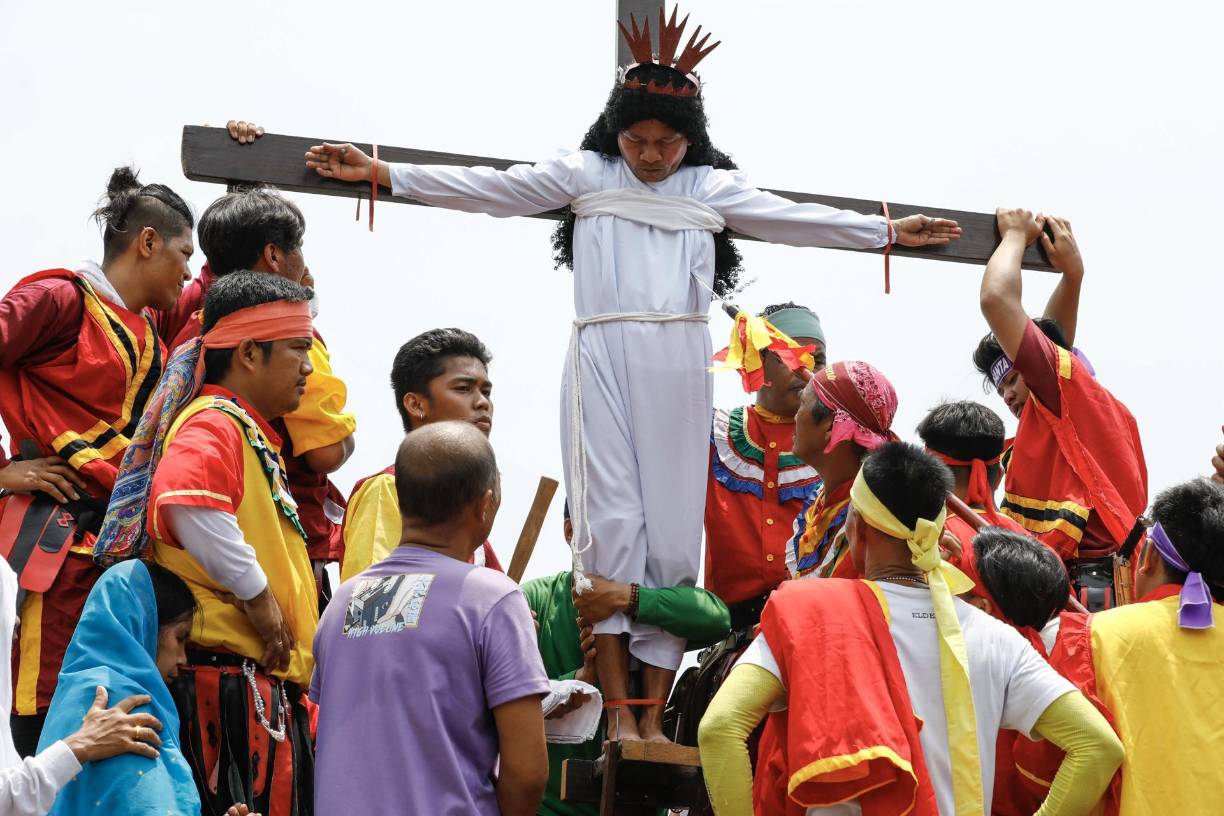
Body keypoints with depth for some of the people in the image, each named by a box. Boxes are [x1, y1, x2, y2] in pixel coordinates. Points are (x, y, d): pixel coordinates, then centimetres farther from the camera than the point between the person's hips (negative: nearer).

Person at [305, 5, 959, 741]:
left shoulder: (713, 188, 16)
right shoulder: (586, 174, 11)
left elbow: (798, 220, 22)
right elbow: (489, 189, 7)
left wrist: (889, 232, 23)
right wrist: (381, 174, 2)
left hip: (679, 366, 2)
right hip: (604, 359, -2)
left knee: (673, 529, -1)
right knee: (612, 522, -9)